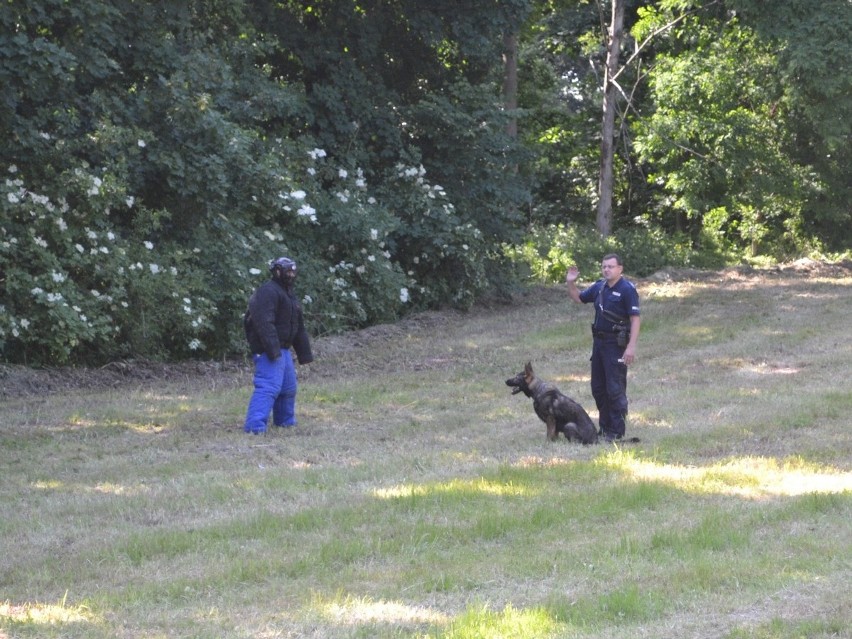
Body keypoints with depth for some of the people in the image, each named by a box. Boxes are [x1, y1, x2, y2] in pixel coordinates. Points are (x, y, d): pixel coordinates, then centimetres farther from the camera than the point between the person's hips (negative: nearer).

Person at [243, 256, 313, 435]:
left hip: (281, 350, 11)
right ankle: (255, 425, -27)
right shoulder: (268, 292, -14)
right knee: (269, 386, -20)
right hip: (268, 351, -11)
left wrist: (305, 353, 24)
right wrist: (272, 349, -32)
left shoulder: (288, 293, 21)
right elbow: (264, 322, -26)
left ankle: (285, 420, 36)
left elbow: (299, 327, 26)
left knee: (288, 387, 20)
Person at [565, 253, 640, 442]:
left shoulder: (627, 289, -12)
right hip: (599, 341, 8)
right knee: (598, 388, 13)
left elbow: (635, 319, -16)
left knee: (615, 389, -7)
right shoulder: (599, 287, 10)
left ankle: (616, 431, -2)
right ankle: (605, 427, 23)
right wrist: (571, 283, 5)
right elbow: (578, 298, 25)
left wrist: (631, 346, -24)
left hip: (616, 344, -8)